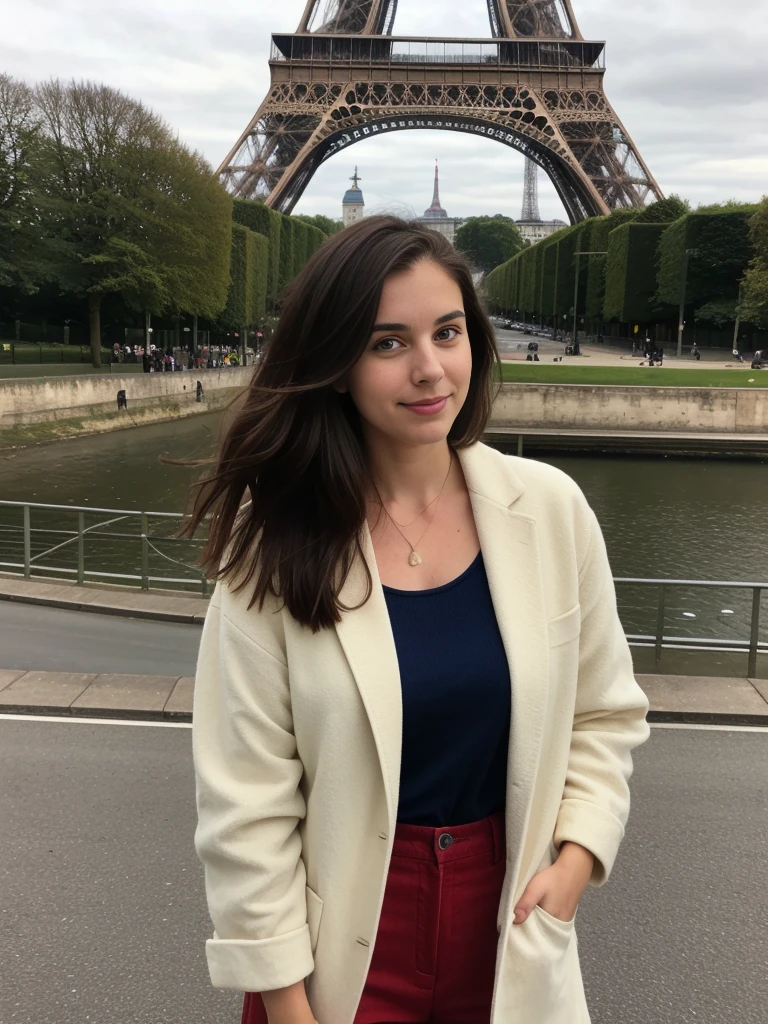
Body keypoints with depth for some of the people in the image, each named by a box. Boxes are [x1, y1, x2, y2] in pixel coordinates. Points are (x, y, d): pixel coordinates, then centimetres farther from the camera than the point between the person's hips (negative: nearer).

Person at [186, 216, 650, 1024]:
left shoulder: (549, 509, -8)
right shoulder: (276, 548, -15)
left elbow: (604, 714, 4)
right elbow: (245, 804, -12)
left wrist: (577, 855, -8)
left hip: (509, 913, 3)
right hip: (346, 936, -2)